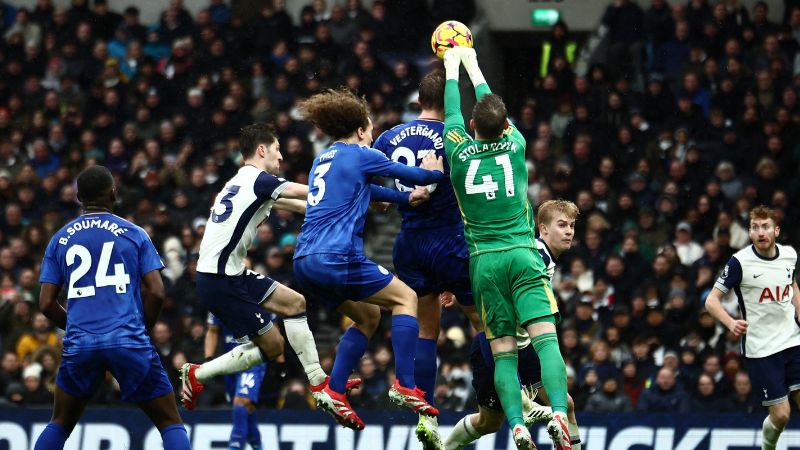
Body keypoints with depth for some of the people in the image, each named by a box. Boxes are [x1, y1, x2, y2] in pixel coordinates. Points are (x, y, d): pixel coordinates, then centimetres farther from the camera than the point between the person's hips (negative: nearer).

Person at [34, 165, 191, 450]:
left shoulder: (60, 240, 11)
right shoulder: (133, 234, 6)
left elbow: (46, 303, 8)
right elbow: (156, 292, -1)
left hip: (80, 343, 2)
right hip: (129, 340, -2)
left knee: (60, 424, 22)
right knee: (170, 423, 7)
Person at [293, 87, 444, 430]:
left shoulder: (323, 160, 23)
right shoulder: (359, 154, 1)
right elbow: (415, 175, 8)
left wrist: (406, 198, 39)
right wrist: (434, 172, 29)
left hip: (305, 261, 8)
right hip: (337, 258, -8)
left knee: (367, 315, 23)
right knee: (405, 298, 6)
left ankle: (334, 391, 9)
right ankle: (404, 386, -6)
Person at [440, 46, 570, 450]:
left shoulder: (459, 151, 2)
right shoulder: (514, 145, 4)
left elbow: (452, 111, 21)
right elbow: (495, 107, 23)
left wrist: (452, 69, 37)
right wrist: (473, 66, 37)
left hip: (484, 261, 1)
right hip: (522, 254, -1)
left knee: (503, 351, -3)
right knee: (545, 337, -12)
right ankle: (558, 414, -31)